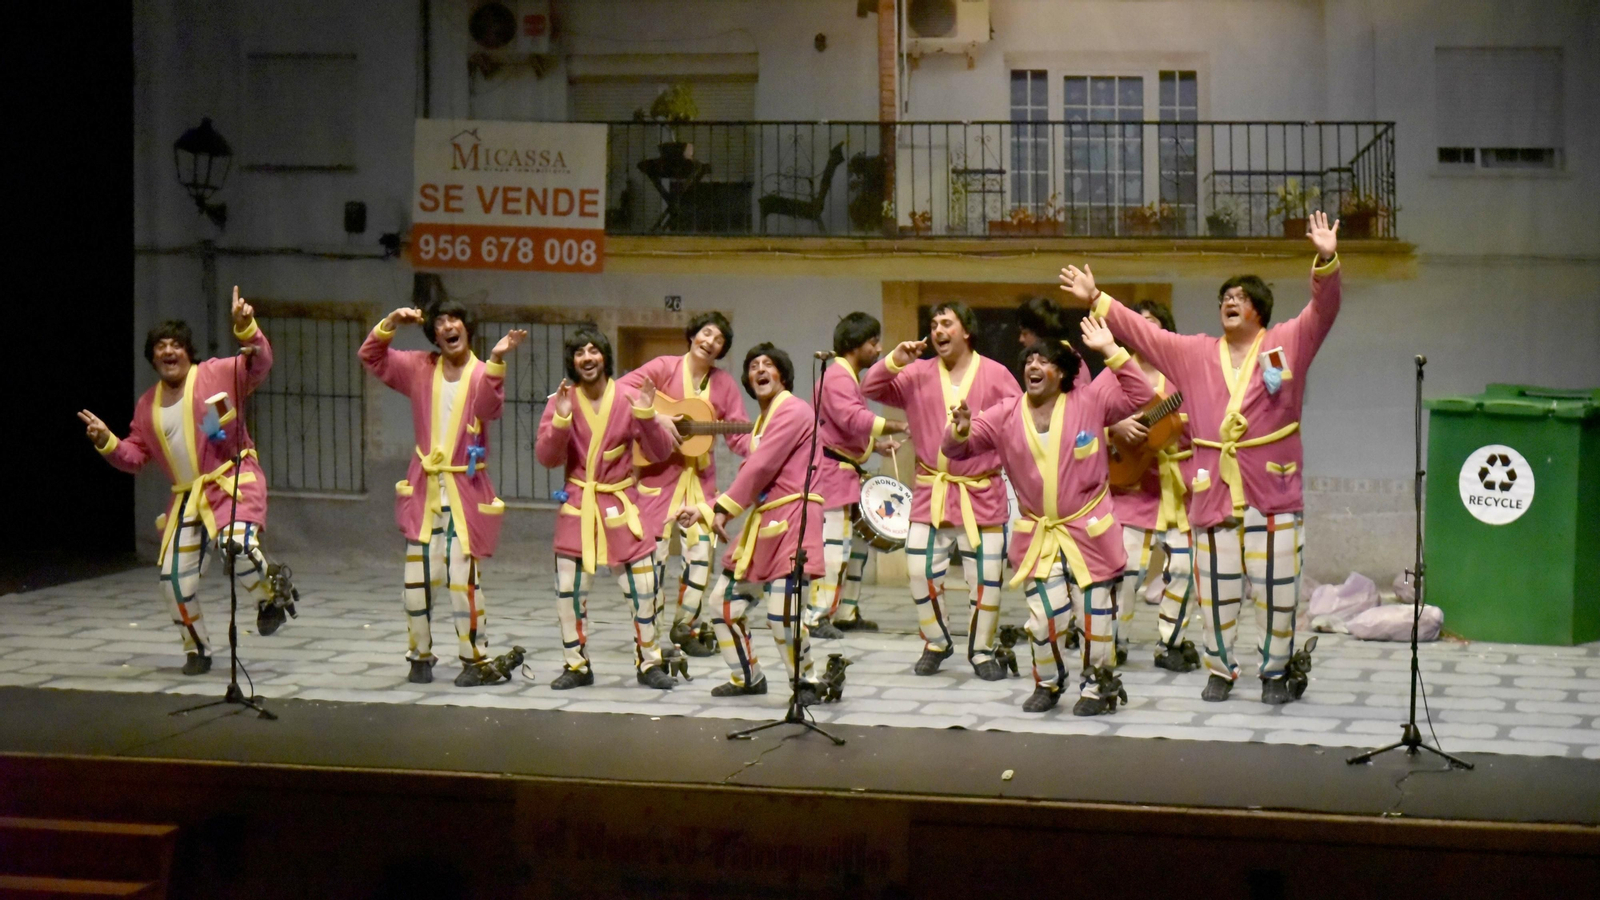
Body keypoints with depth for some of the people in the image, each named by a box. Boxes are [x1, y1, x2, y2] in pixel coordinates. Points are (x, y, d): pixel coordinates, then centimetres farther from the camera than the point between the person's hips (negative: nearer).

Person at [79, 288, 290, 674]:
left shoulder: (215, 374, -3)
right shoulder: (147, 405, 12)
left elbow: (259, 365, -15)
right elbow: (134, 456, 14)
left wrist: (245, 327, -30)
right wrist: (107, 442, -5)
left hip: (233, 483, -6)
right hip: (188, 498, 6)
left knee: (237, 545, -34)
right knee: (174, 578, 2)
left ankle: (272, 596, -2)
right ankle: (197, 650, 23)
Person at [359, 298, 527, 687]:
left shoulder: (482, 373, -5)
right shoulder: (421, 369, 7)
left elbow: (489, 407, -25)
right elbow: (371, 356, 10)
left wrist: (495, 360, -37)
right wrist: (391, 322, -5)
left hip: (465, 489, -4)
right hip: (424, 489, 4)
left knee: (463, 578, -10)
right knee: (416, 579, 5)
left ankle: (476, 660, 1)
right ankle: (420, 655, 21)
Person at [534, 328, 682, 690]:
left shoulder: (629, 399, -3)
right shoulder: (561, 401, -1)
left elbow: (660, 452, -3)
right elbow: (547, 458, -6)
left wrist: (647, 417, -19)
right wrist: (561, 420, -21)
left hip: (620, 503, 0)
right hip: (577, 505, 1)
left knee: (643, 586, -2)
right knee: (569, 588, 0)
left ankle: (648, 663, 13)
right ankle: (576, 665, 14)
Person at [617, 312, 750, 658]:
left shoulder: (724, 384, 7)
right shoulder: (664, 368, -3)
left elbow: (739, 434, 4)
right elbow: (622, 389, -13)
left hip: (699, 476, 4)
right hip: (658, 473, -4)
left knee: (701, 550, 1)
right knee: (653, 551, -2)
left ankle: (686, 627, 18)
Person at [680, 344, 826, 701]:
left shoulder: (793, 411, -8)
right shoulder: (762, 420, 21)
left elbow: (761, 467, -15)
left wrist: (724, 508, -12)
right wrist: (705, 510, 13)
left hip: (792, 519, -10)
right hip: (762, 523, 10)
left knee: (782, 612, -18)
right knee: (724, 601, 11)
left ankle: (806, 682, 1)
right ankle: (747, 678, 26)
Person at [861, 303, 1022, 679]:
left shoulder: (995, 374, 0)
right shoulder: (918, 374, 6)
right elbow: (870, 389, 3)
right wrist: (895, 361, -13)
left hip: (981, 495, -2)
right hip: (930, 493, 2)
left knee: (986, 577, -1)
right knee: (922, 572, -1)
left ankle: (981, 651, 16)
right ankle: (936, 643, 21)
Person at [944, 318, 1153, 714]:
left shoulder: (1087, 403, -6)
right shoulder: (1005, 415, 0)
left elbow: (1140, 395, -9)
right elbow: (957, 450, 1)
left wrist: (1111, 350, -17)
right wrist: (959, 431, -24)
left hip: (1088, 531, -2)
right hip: (1037, 536, 2)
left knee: (1094, 615, 4)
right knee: (1044, 618, -4)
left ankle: (1097, 685, 26)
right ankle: (1048, 683, 23)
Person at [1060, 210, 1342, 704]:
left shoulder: (1287, 343, 4)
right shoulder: (1193, 353, 13)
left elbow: (1322, 312, -9)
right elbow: (1140, 331, 17)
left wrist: (1327, 262, -26)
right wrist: (1096, 299, 13)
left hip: (1273, 491, -3)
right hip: (1213, 491, 3)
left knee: (1276, 586, -1)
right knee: (1215, 588, 6)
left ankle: (1276, 672, 13)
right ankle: (1220, 670, 19)